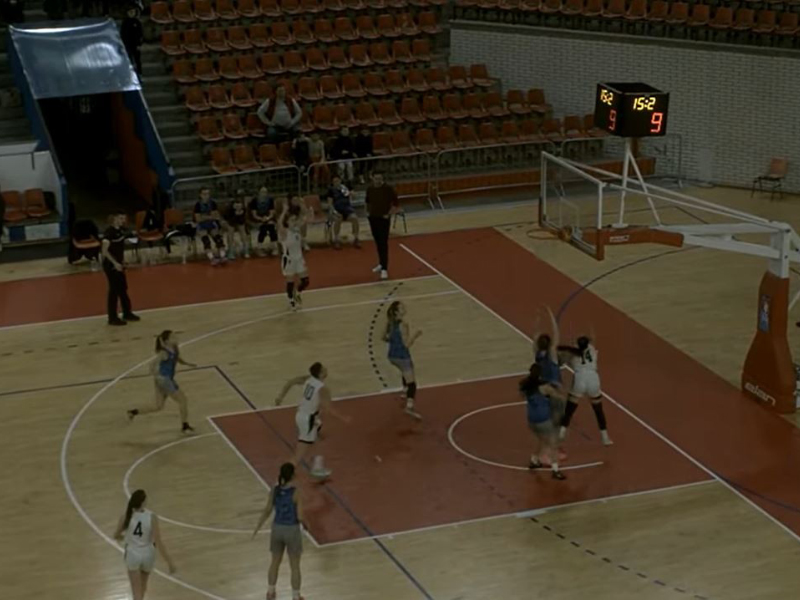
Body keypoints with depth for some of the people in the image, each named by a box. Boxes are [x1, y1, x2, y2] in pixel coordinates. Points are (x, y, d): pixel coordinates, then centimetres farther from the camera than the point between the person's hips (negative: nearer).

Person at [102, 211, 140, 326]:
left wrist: (122, 262, 15)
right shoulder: (109, 232, -21)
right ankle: (113, 318, 6)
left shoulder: (121, 231, 5)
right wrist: (115, 263, -27)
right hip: (110, 265, -9)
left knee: (123, 289, 17)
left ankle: (127, 313, 31)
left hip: (118, 264, 9)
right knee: (114, 290, -3)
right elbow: (104, 251, -26)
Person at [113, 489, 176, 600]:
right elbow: (158, 542, -21)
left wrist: (121, 536, 27)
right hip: (148, 555, 1)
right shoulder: (152, 518, -22)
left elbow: (116, 536, 1)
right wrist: (169, 561, -14)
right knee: (143, 585, 29)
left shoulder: (126, 517, -17)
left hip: (132, 555, -1)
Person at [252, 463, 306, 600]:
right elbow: (300, 517, -21)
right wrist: (305, 523, 2)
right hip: (292, 531, -4)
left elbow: (267, 511, 2)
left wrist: (257, 528, 15)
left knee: (275, 563, 24)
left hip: (277, 529, 4)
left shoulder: (274, 490, -7)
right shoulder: (296, 493, -21)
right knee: (295, 566, 13)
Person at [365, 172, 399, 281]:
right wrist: (368, 211, 10)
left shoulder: (388, 189, -13)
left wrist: (389, 214, -12)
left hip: (383, 219, -5)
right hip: (373, 218, 5)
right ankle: (381, 263, 30)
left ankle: (384, 269, -12)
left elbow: (396, 204, -10)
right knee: (378, 242, 15)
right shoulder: (369, 189, 3)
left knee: (383, 243, -9)